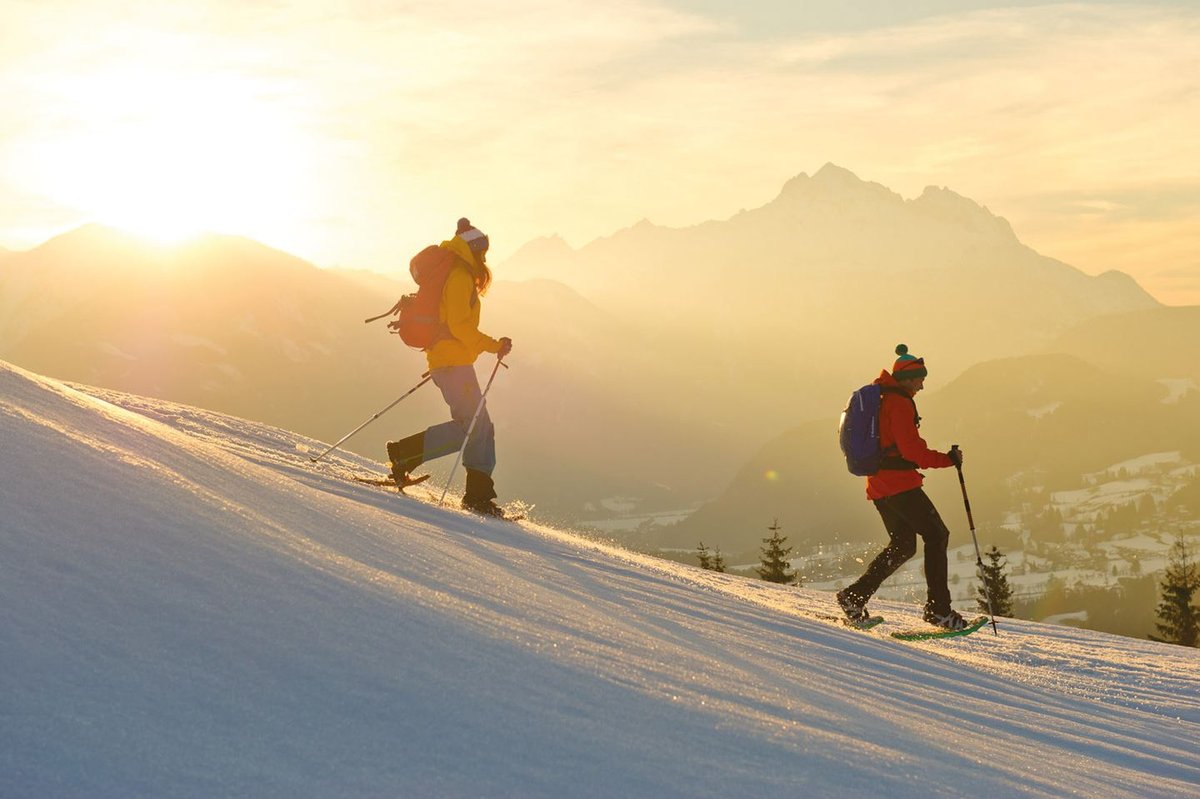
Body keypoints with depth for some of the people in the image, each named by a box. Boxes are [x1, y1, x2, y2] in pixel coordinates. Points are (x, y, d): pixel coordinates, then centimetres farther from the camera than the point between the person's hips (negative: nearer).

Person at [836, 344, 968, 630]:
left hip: (878, 484, 10)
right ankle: (938, 609, -7)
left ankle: (854, 596, 9)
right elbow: (912, 450, -19)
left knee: (902, 545, 15)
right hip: (899, 484, -10)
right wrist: (948, 459, -13)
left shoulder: (880, 398, 18)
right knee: (936, 535, -4)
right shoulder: (899, 403, -13)